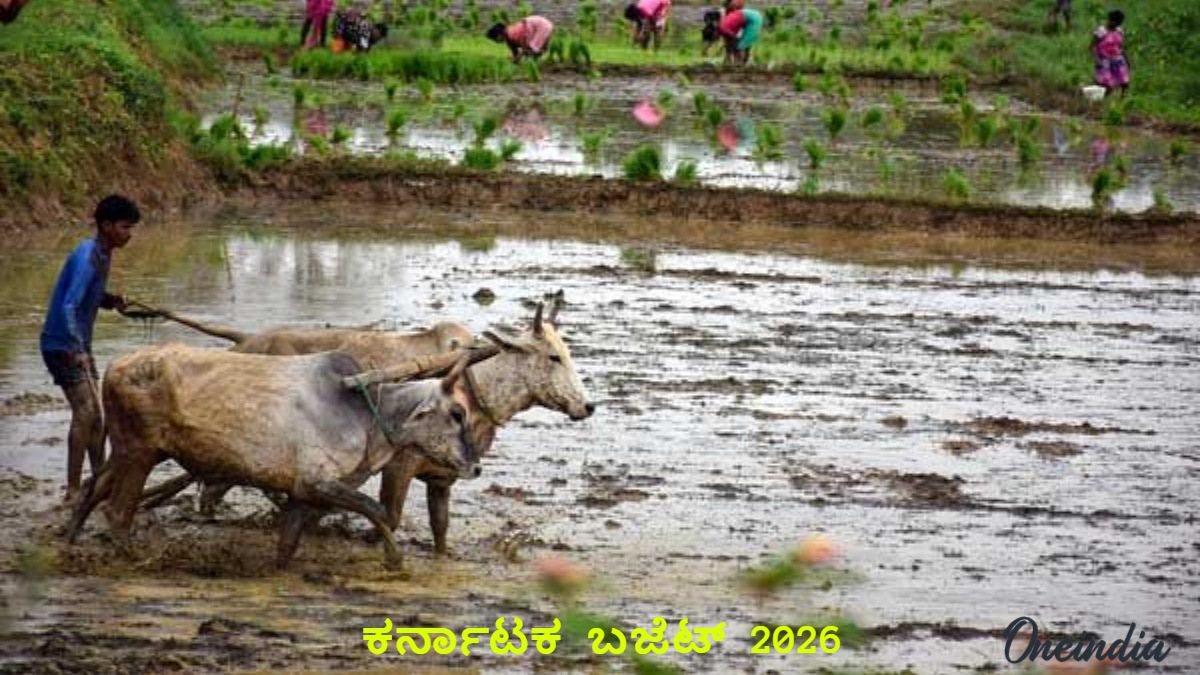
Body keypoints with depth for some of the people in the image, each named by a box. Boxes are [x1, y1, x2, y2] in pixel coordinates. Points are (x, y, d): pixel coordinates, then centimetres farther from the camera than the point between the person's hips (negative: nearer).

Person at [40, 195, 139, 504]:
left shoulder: (103, 256, 8)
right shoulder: (86, 258, -21)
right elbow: (68, 307, -29)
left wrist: (112, 301, 0)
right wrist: (77, 350, -37)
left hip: (79, 347, 9)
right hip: (62, 346, -9)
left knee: (95, 415, 11)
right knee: (84, 411, -16)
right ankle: (73, 491, -16)